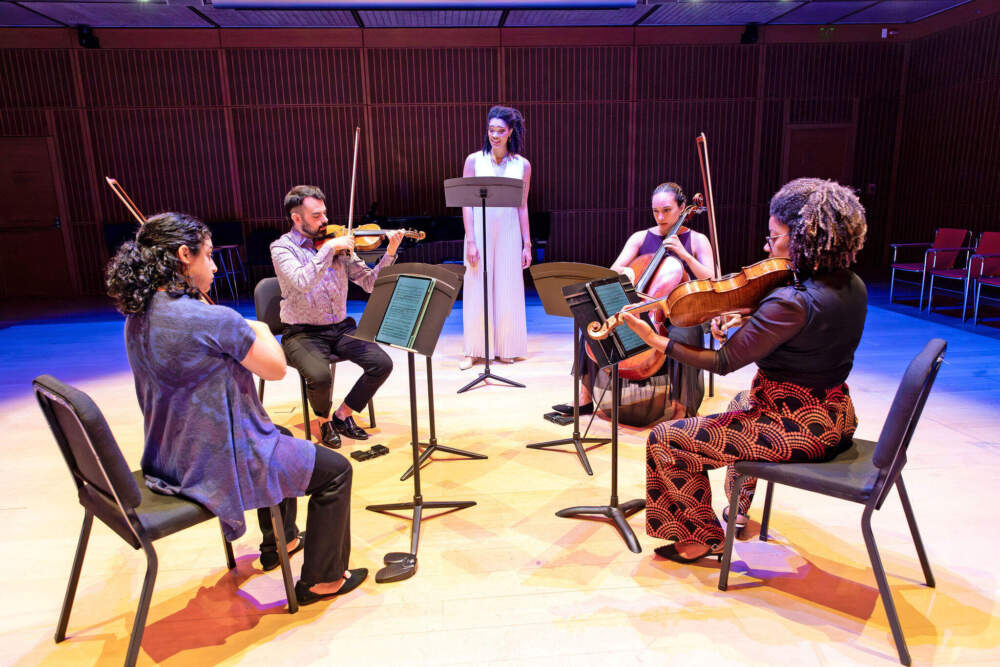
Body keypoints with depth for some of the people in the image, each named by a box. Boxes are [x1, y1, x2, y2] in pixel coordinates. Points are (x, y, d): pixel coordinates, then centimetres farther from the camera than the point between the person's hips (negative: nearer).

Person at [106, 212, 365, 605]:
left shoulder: (138, 316, -1)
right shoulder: (215, 320, -28)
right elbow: (276, 369, -15)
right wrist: (261, 331, 2)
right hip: (217, 465, -10)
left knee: (280, 442, 34)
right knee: (336, 471, 5)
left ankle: (280, 542, 47)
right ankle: (321, 580, 18)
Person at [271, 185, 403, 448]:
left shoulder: (339, 243, 5)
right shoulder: (282, 247, -6)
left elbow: (370, 282, 2)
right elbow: (302, 283, -26)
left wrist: (390, 253, -11)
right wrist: (329, 248, -26)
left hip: (341, 328, 4)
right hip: (304, 334, -4)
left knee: (382, 363, -15)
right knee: (320, 376, -31)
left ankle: (342, 415, 8)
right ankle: (325, 421, 5)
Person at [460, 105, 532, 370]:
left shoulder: (522, 165, 3)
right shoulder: (474, 160, -1)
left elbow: (522, 207, 6)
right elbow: (466, 203, -3)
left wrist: (527, 244, 3)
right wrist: (470, 241, -10)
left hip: (508, 234, 1)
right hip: (480, 231, -1)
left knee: (507, 290, 6)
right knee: (476, 290, 3)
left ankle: (506, 348, 19)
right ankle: (474, 350, 13)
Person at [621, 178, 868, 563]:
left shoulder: (792, 302, -29)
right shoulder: (853, 287, 0)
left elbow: (724, 362, -25)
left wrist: (656, 340, -23)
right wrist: (743, 322, -3)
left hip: (796, 430, -10)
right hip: (836, 420, 10)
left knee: (665, 441, -2)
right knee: (744, 400, 39)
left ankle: (704, 539, 16)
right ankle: (739, 509, 48)